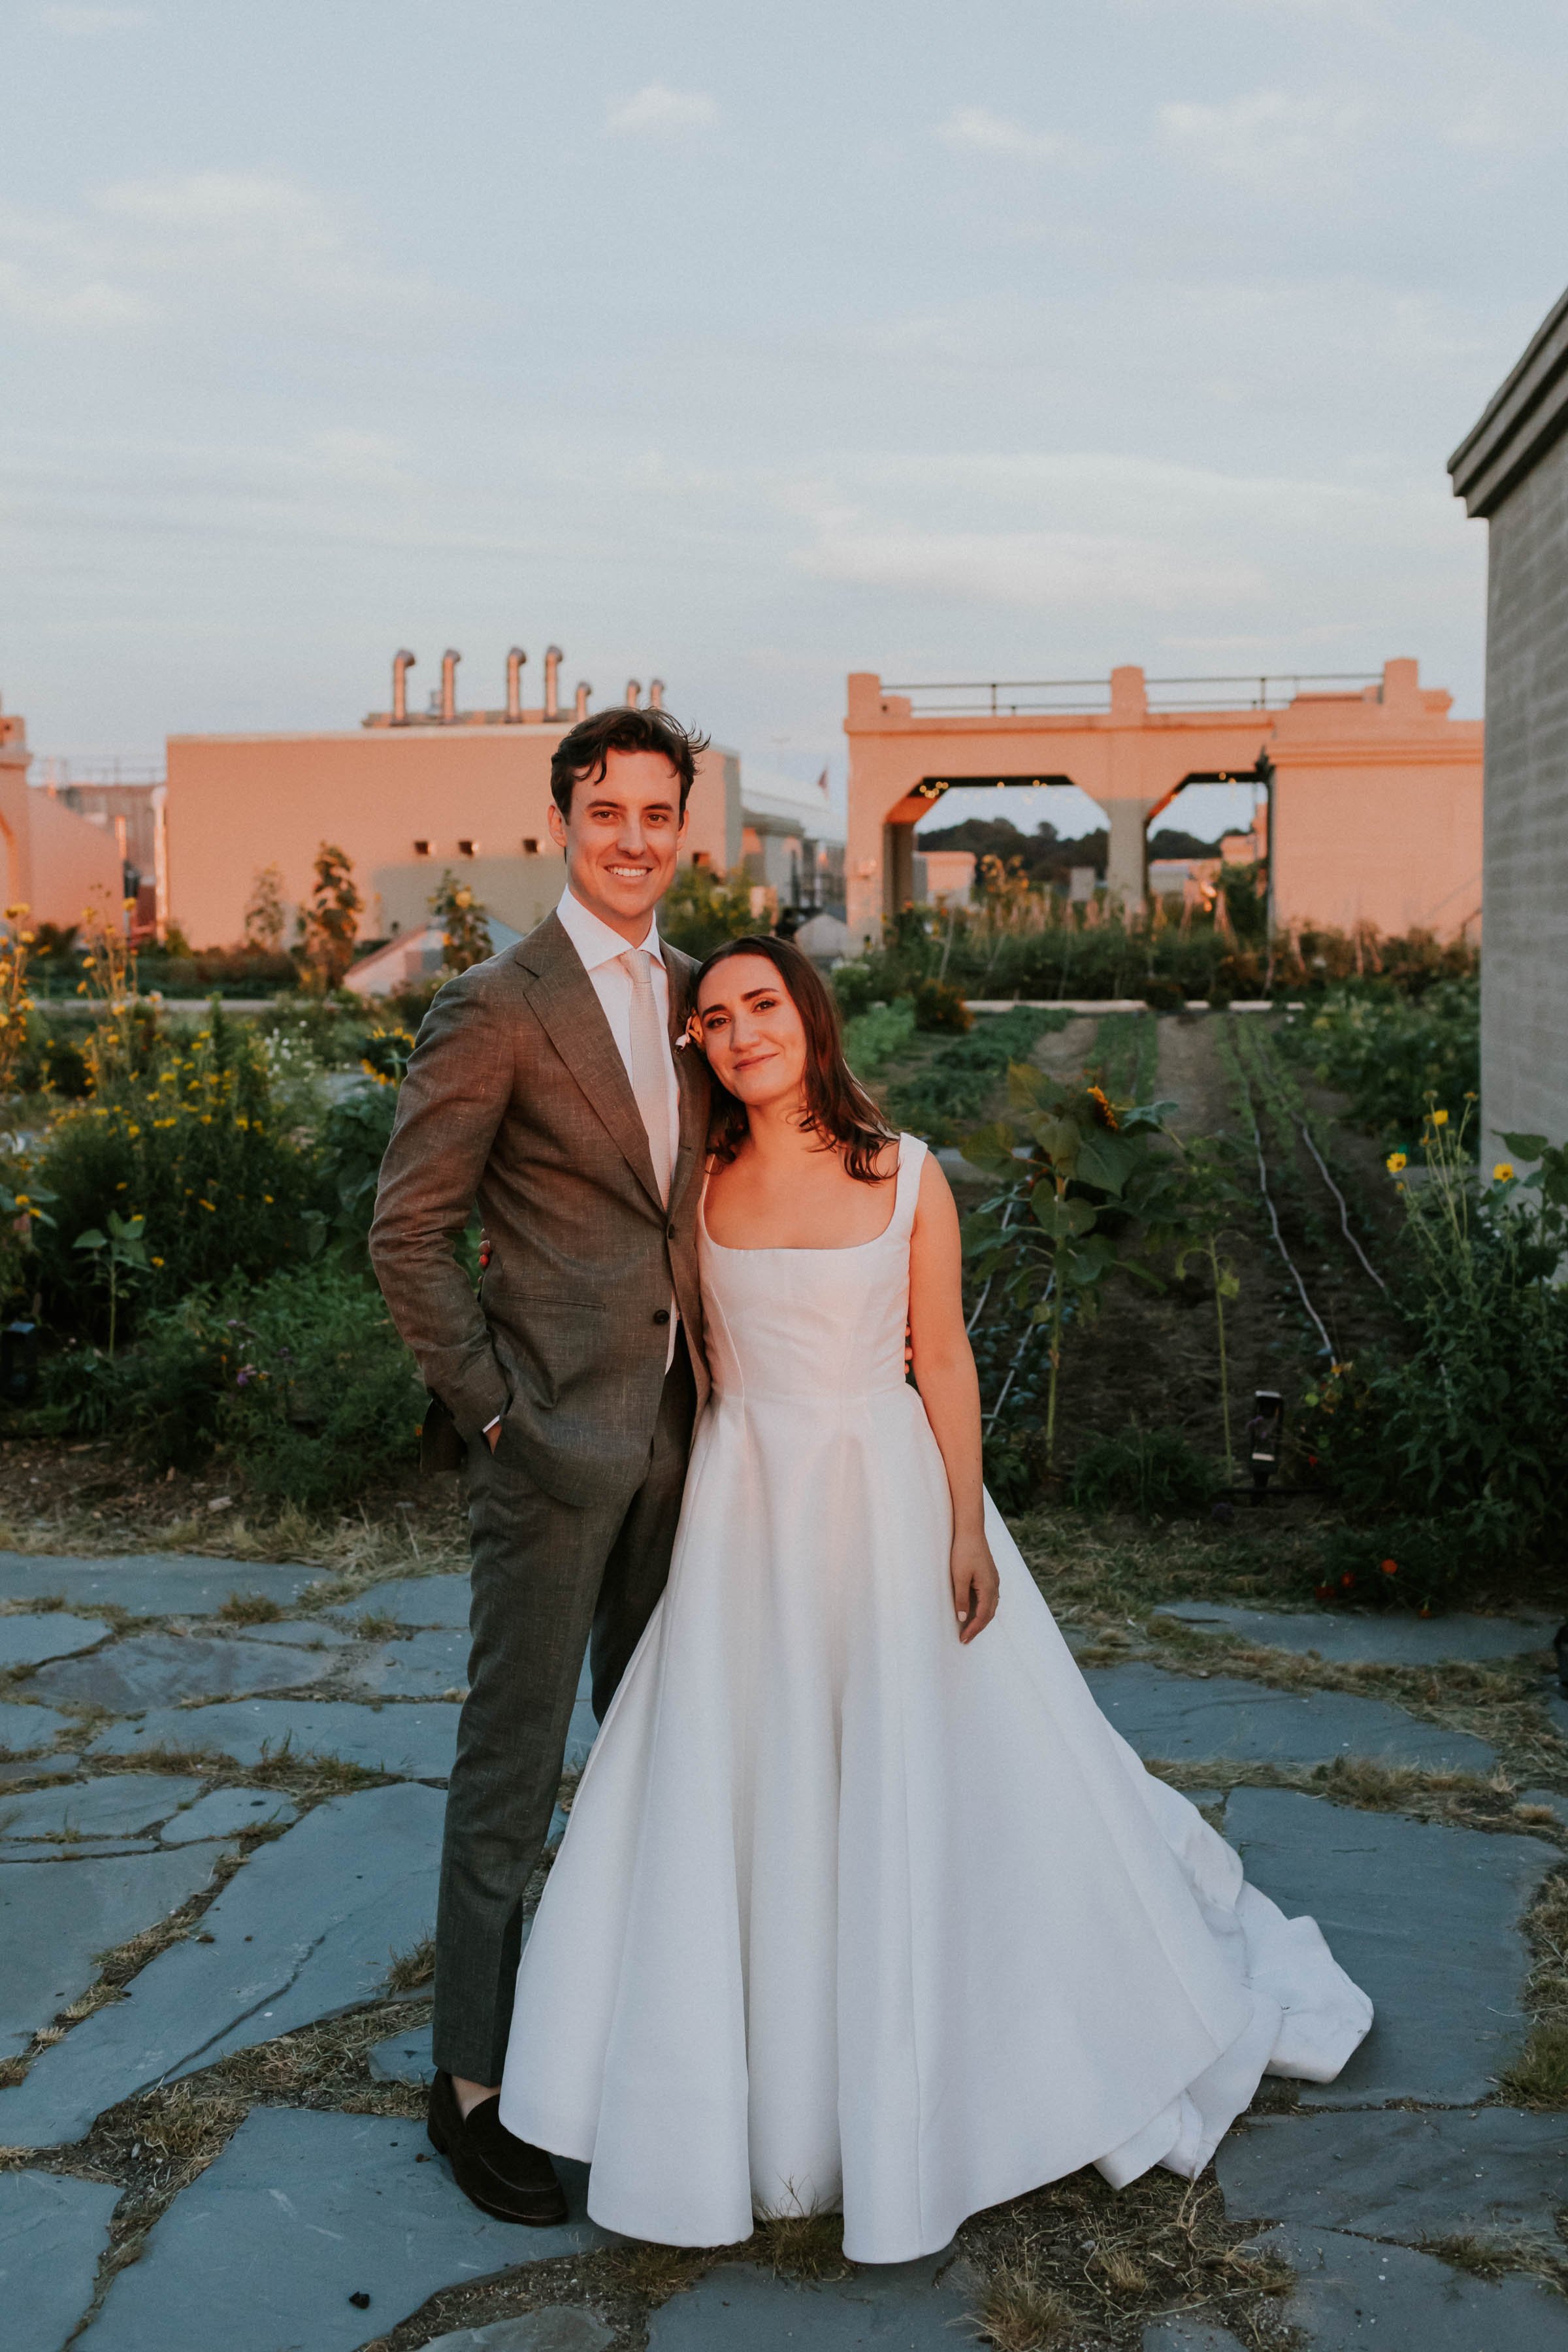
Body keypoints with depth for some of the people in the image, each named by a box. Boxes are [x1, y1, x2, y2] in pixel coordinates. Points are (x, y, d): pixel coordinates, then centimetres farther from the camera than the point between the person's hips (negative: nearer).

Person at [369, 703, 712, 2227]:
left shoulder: (690, 996, 10)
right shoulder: (496, 1008, -12)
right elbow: (407, 1229, -11)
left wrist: (714, 1384, 9)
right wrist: (489, 1400, -13)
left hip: (674, 1428, 7)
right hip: (554, 1438, -7)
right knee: (511, 1764, 3)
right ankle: (473, 2082, 18)